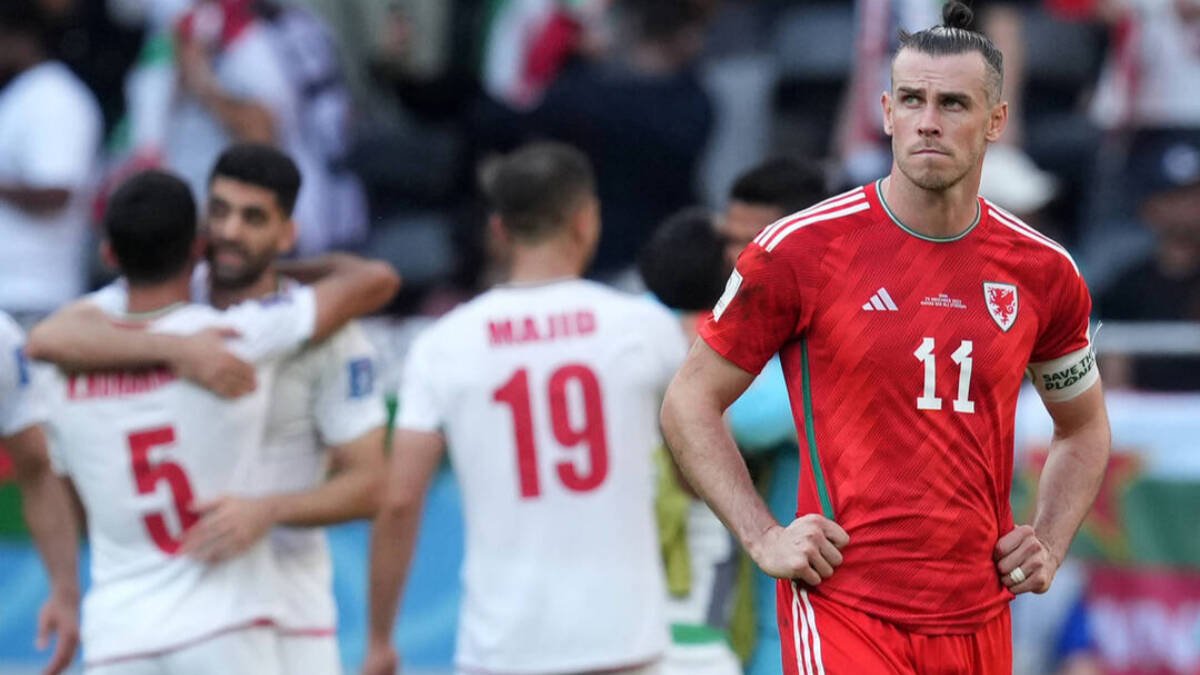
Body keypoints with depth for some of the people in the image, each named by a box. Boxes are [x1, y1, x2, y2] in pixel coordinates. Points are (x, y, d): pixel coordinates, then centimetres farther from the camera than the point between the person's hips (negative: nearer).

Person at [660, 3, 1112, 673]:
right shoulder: (801, 251, -5)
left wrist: (1049, 546, 8)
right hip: (845, 611, -4)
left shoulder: (1043, 273, 6)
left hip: (980, 619, 4)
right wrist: (763, 537, -6)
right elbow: (690, 402, 3)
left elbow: (1084, 427, 24)